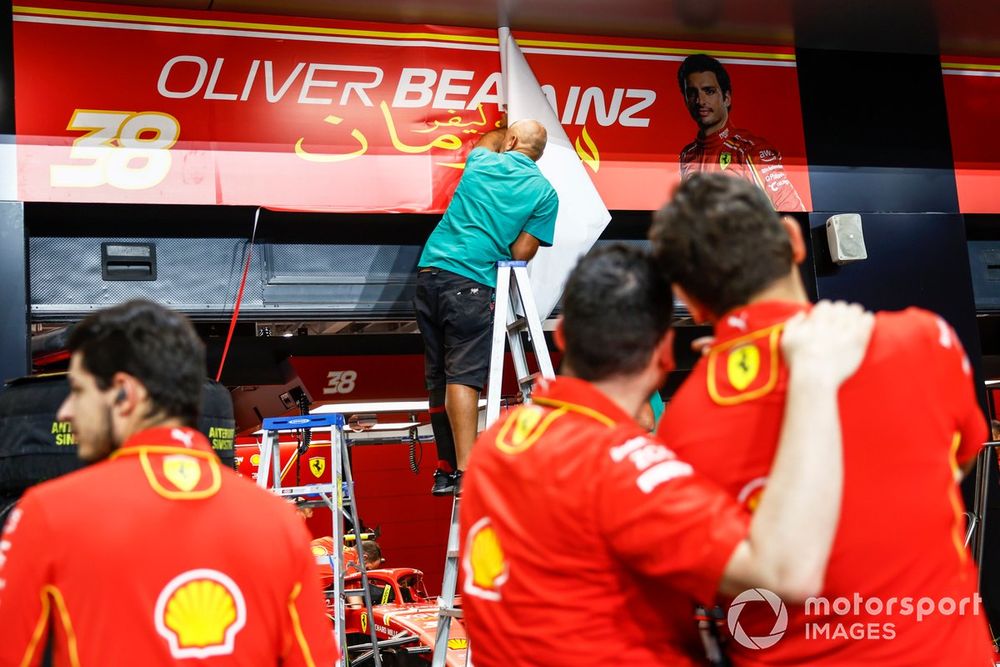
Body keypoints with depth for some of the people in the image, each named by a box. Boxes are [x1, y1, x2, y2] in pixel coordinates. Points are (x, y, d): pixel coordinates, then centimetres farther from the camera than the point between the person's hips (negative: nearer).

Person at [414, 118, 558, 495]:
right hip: (471, 285, -4)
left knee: (438, 378, 9)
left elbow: (489, 140, 42)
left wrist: (505, 130, 63)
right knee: (463, 377, -12)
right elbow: (521, 253, -2)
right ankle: (466, 471, -21)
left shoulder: (481, 162, 16)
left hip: (429, 273, 5)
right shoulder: (543, 191, 4)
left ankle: (446, 469, 15)